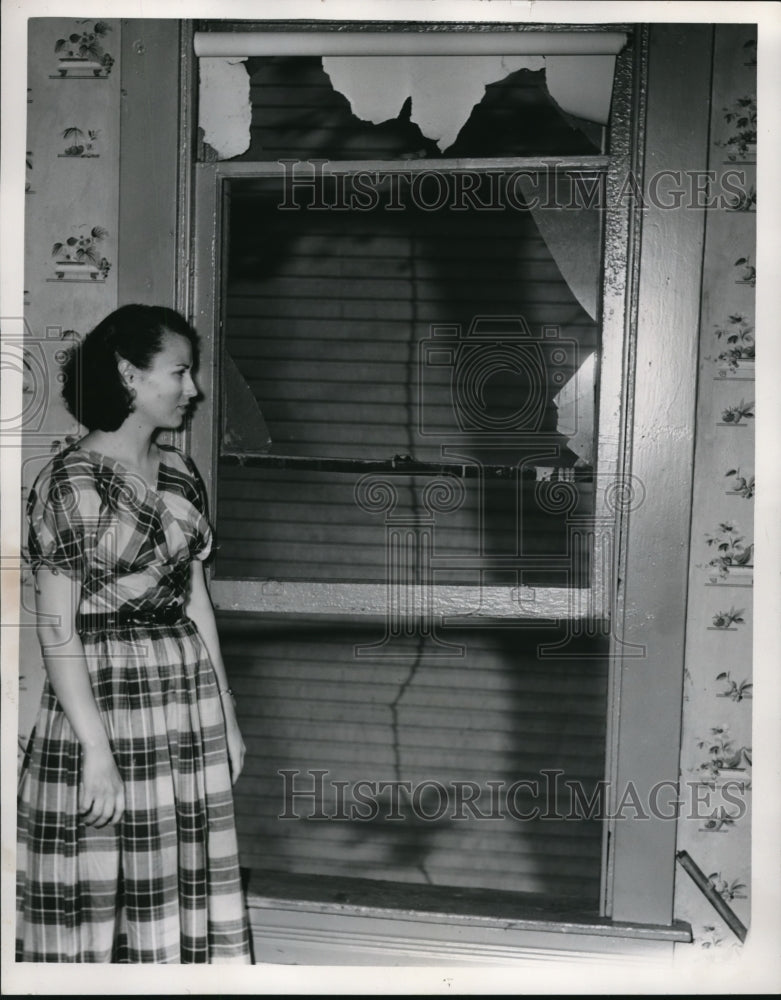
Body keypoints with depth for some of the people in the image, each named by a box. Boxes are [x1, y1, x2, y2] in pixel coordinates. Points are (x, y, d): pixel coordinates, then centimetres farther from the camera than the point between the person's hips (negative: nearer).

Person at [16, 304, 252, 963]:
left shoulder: (180, 474, 9)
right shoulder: (74, 481, -11)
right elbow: (56, 628, -14)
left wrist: (227, 712, 12)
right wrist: (95, 747, -18)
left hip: (190, 696, 6)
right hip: (105, 698, -6)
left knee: (181, 885, 13)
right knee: (97, 890, 5)